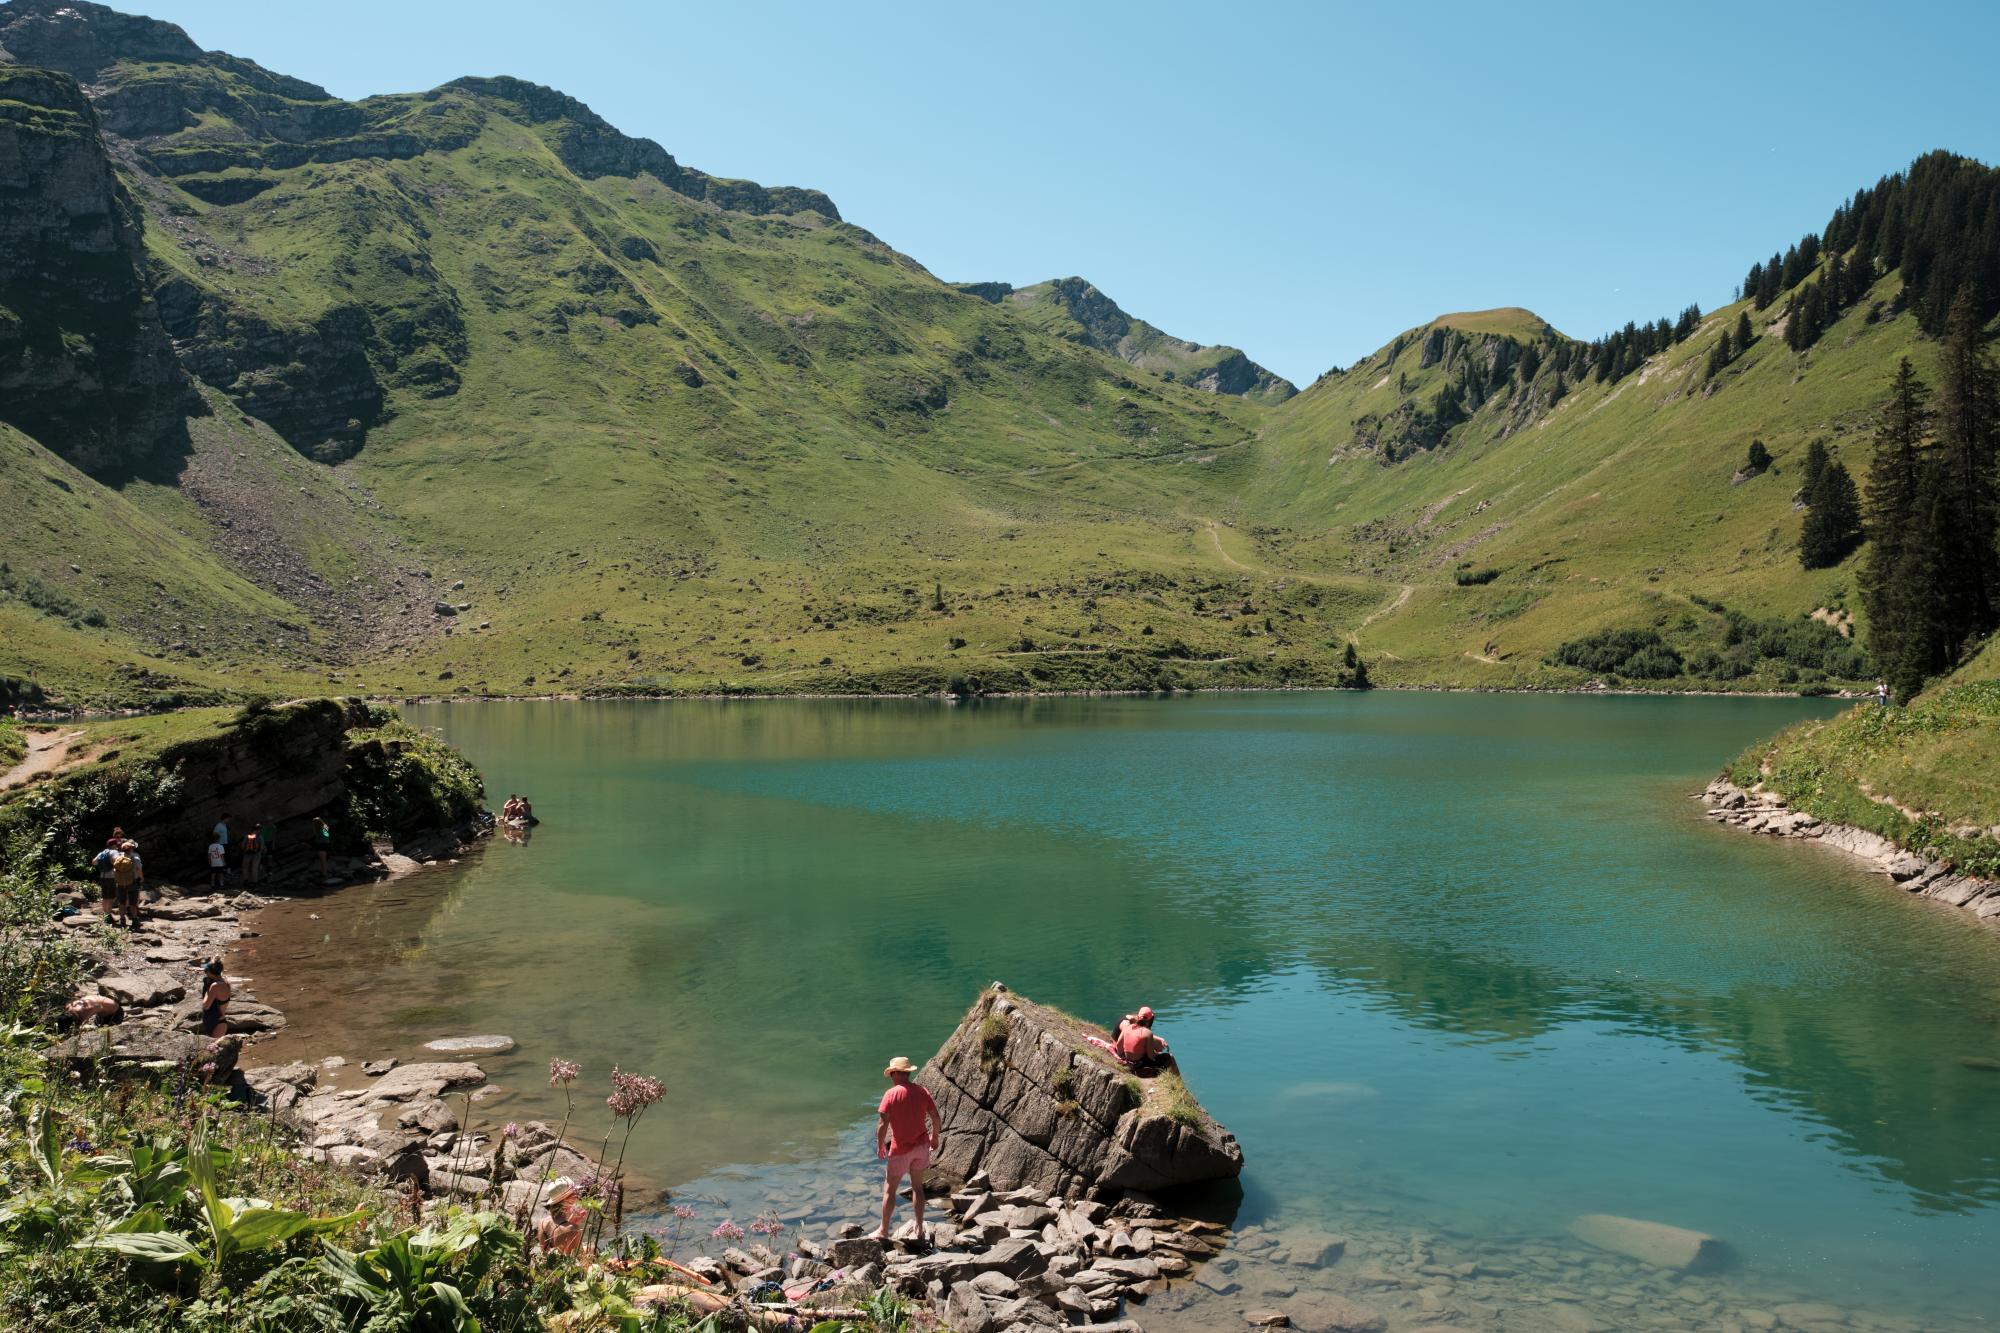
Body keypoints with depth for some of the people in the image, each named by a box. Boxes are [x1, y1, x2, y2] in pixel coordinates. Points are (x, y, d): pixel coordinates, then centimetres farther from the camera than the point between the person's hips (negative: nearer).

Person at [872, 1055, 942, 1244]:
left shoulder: (891, 1094, -15)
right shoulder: (922, 1091, -2)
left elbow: (882, 1124, -18)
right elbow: (936, 1119, 0)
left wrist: (880, 1146, -4)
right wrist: (935, 1138, 15)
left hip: (901, 1149, -4)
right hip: (922, 1145, 4)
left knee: (889, 1189, 10)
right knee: (917, 1187, 18)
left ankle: (884, 1231, 18)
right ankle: (919, 1229, 22)